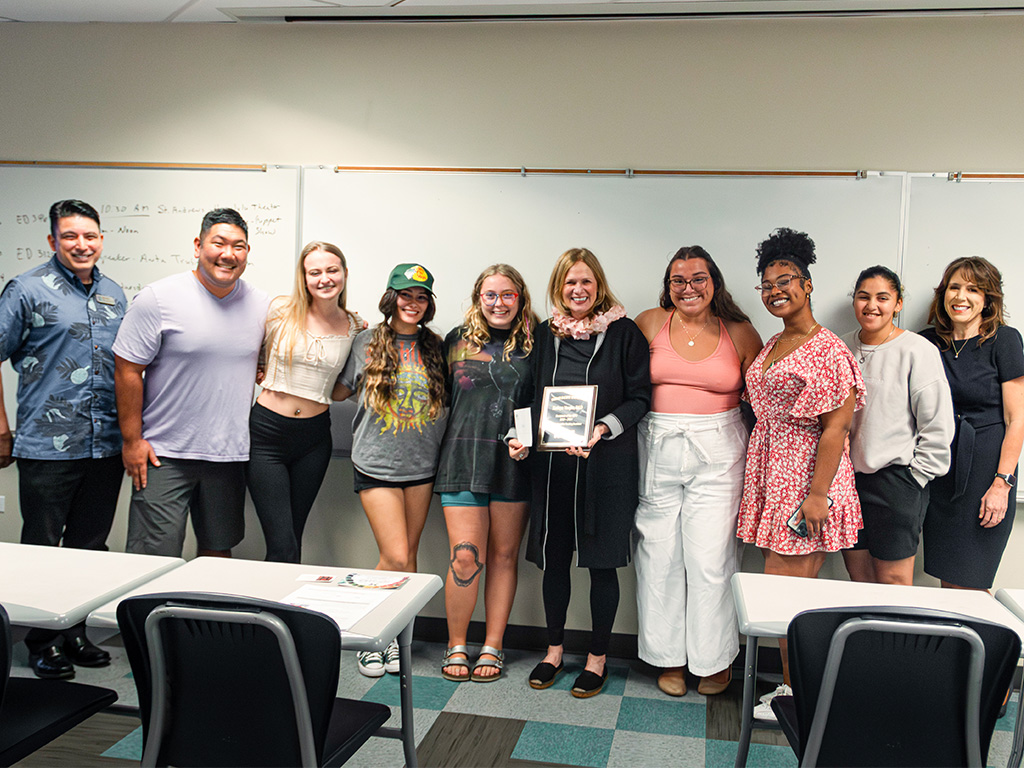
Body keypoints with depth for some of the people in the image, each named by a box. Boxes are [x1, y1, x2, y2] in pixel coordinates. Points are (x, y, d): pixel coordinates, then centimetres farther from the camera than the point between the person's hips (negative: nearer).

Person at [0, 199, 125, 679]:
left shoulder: (114, 294, 12)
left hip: (106, 447, 5)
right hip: (47, 447, -5)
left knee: (89, 547, 13)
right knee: (42, 549, 6)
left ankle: (75, 633, 28)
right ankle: (42, 642, 21)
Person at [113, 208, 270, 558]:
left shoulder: (262, 305, 5)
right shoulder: (158, 299, -8)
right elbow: (127, 370, -6)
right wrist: (132, 440, -8)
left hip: (230, 455, 4)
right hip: (164, 453, -4)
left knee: (218, 550, 15)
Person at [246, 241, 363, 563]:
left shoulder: (355, 328, 3)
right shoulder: (280, 310, -5)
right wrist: (273, 380, -1)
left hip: (314, 438, 3)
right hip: (266, 431, -2)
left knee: (292, 540, 12)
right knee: (283, 549, -7)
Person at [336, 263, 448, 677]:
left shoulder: (434, 347, 7)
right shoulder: (367, 342, 1)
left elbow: (446, 397, 15)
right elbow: (339, 390, 11)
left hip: (421, 466, 3)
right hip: (377, 464, -3)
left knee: (406, 556, 8)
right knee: (396, 558, -7)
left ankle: (393, 637, 22)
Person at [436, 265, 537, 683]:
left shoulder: (534, 343, 5)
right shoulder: (457, 340, 8)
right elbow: (442, 396, 16)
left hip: (515, 461, 0)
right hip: (464, 458, 0)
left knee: (503, 554, 7)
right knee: (466, 556, -5)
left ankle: (492, 647, 19)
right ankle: (456, 645, 13)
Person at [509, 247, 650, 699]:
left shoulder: (623, 332, -2)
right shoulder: (546, 334, 10)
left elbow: (640, 397, -3)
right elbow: (534, 397, 14)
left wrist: (603, 429, -18)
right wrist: (519, 436, -3)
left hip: (607, 463, -3)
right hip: (552, 462, 3)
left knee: (602, 562, 4)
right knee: (554, 558, 10)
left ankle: (598, 656, 22)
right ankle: (554, 650, 29)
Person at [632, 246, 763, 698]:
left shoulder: (739, 333, 5)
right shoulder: (650, 323, 6)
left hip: (717, 456, -1)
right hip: (657, 452, 1)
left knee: (711, 558, 0)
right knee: (660, 555, 5)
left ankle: (715, 659, 19)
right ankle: (669, 656, 21)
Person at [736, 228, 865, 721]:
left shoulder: (827, 350, -12)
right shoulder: (771, 347, 14)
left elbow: (835, 428, -16)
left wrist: (818, 494, -21)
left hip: (805, 480, -8)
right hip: (770, 476, 8)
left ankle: (797, 695, 12)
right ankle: (794, 683, 23)